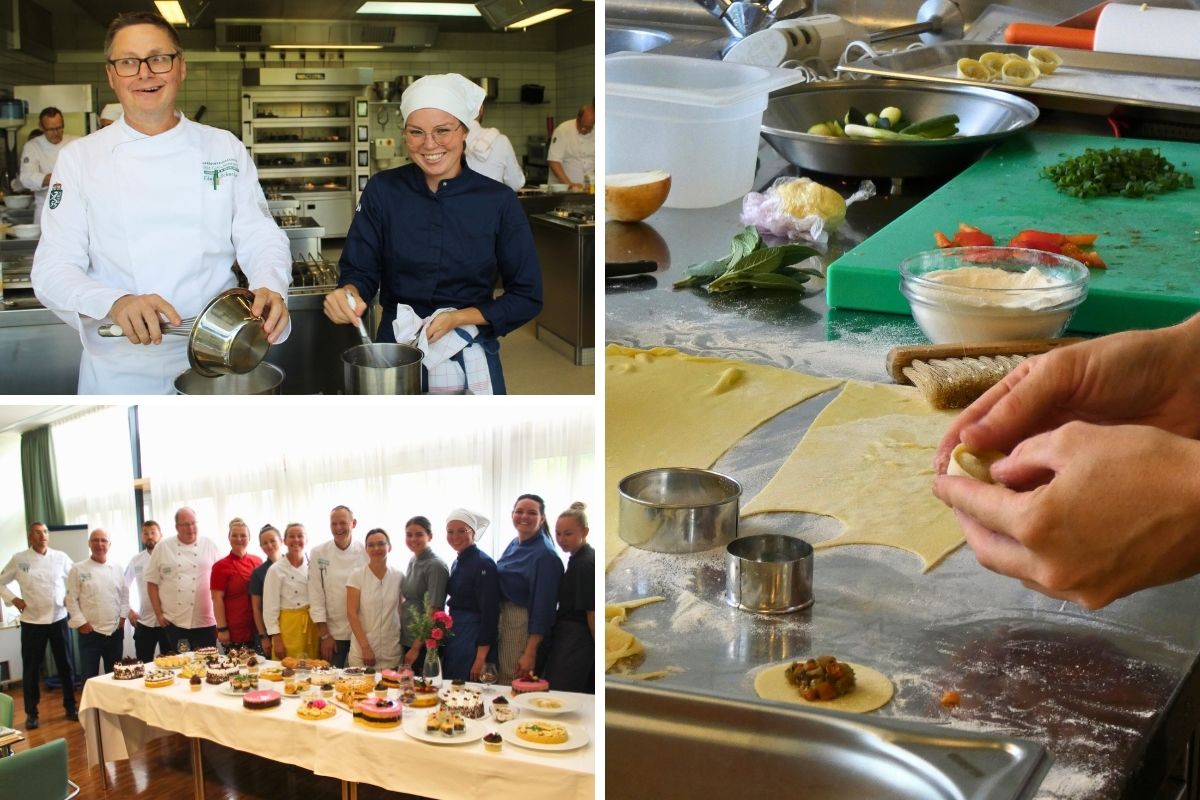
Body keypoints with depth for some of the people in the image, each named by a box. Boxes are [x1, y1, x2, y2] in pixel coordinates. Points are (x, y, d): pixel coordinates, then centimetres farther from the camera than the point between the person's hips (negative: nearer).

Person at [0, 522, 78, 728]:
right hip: (32, 621, -1)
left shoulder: (60, 557, 1)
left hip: (58, 619, 1)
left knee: (65, 665, 8)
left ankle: (70, 707, 21)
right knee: (31, 668, 4)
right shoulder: (19, 559, -2)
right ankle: (31, 713, 15)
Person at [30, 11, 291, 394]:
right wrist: (117, 304, -28)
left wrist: (270, 288, -24)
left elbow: (260, 238, 1)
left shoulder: (225, 149, 4)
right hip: (120, 373, -1)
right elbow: (53, 269, -7)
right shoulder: (80, 158, -1)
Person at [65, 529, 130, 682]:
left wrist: (123, 616, 3)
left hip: (115, 631, 4)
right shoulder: (78, 570, -4)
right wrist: (81, 623, -10)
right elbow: (71, 599, -5)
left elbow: (124, 594, 13)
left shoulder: (117, 569, 7)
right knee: (90, 676, -2)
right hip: (90, 633, -3)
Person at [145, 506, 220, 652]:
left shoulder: (209, 546, 5)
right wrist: (159, 613, 0)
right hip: (173, 623, 0)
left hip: (205, 622, 0)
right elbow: (152, 583, 5)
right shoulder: (163, 548, 4)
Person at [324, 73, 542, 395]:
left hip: (471, 365, -1)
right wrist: (349, 292, -25)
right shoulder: (383, 191, -6)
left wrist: (459, 318, -15)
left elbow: (527, 297, -3)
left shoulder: (498, 201, -8)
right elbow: (360, 269, -2)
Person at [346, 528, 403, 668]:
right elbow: (351, 613, -6)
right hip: (361, 651, -2)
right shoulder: (357, 575, -3)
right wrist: (365, 647, -11)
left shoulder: (398, 577, 4)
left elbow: (401, 612, 11)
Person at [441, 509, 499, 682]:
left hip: (472, 639, -9)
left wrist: (481, 658, -22)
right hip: (453, 637, 9)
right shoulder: (457, 563, 12)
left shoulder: (483, 564, -15)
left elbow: (490, 612, -19)